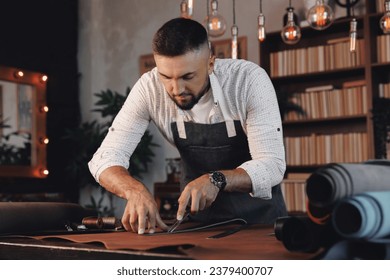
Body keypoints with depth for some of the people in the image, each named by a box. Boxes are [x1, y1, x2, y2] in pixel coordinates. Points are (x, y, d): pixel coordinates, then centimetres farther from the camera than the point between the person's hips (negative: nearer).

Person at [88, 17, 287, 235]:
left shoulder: (250, 80, -23)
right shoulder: (149, 88, -17)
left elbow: (272, 165, -24)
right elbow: (105, 159, -17)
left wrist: (217, 180, -42)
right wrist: (136, 190, -37)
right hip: (198, 215, 1)